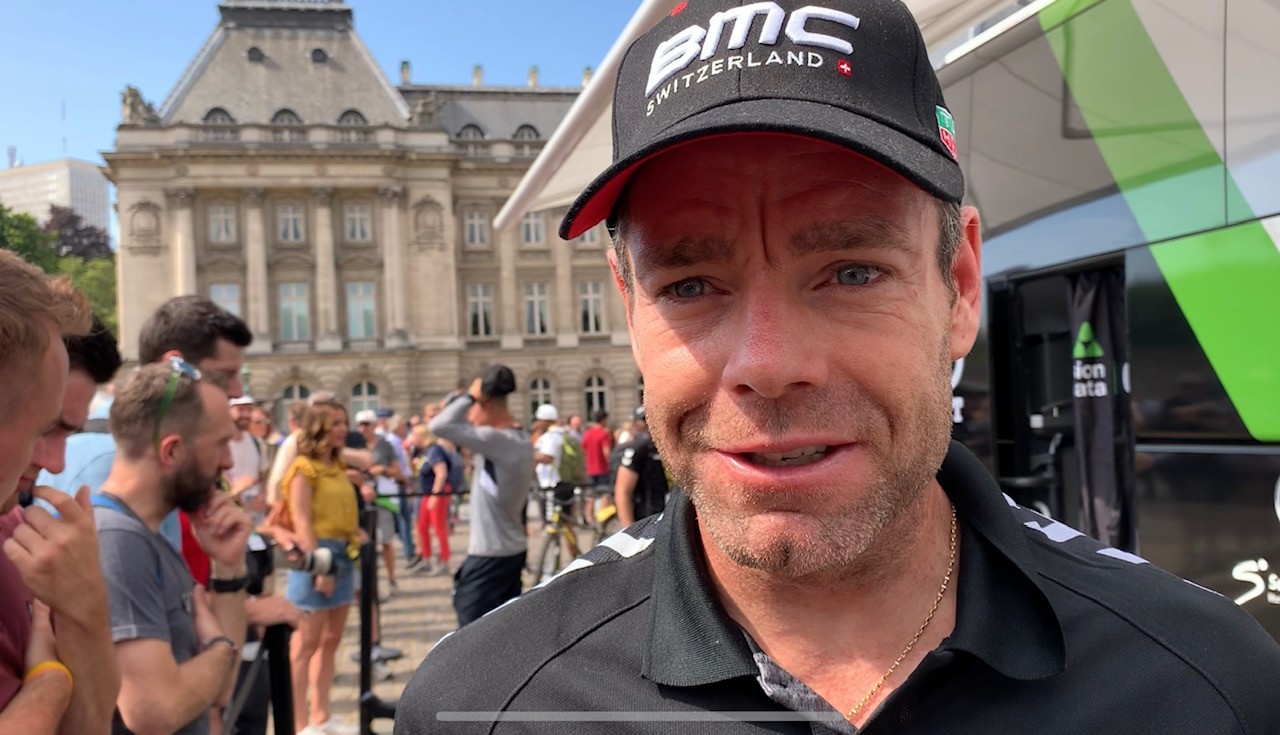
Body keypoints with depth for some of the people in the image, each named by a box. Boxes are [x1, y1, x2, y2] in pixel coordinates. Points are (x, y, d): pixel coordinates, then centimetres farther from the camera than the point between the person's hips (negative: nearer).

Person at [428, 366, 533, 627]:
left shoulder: (497, 441, -23)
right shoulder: (520, 440, 7)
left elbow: (438, 426, -26)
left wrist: (469, 396, -14)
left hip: (490, 555, -9)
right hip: (512, 550, 9)